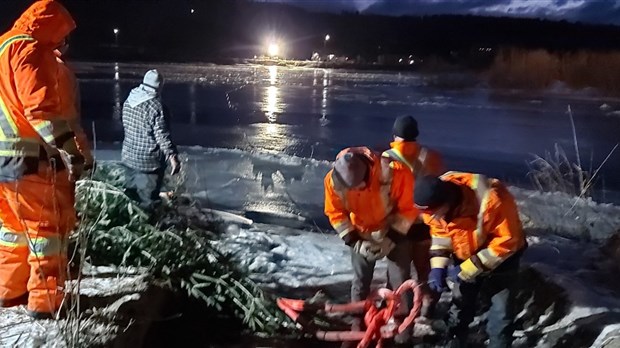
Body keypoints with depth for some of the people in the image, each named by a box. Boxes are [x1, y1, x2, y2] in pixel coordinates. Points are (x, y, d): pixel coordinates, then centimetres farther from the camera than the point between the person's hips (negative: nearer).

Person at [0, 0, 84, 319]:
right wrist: (68, 148, -25)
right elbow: (40, 106, -23)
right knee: (49, 227, 0)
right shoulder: (30, 49, -12)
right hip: (29, 158, -9)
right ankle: (45, 302, 5)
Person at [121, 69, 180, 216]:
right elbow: (162, 135, -25)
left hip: (129, 156, 8)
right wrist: (172, 156, -26)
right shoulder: (156, 107, -21)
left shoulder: (129, 100, 2)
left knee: (131, 196, 23)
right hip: (149, 161, -8)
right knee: (148, 200, 3)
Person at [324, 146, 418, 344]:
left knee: (399, 279, 2)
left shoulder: (394, 172, -35)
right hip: (361, 233, 2)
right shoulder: (333, 180, -27)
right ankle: (359, 321, 26)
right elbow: (336, 213, -10)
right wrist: (355, 241, -15)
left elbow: (408, 209, -21)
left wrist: (392, 238, -21)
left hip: (395, 230, -2)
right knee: (360, 279, 8)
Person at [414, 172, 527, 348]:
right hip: (465, 256, 5)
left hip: (501, 255, -4)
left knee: (501, 313, -3)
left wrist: (467, 270, -30)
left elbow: (507, 242, -32)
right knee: (460, 306, 14)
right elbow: (440, 232, -5)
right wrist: (438, 266, -19)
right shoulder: (434, 202, -22)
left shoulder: (490, 199, -40)